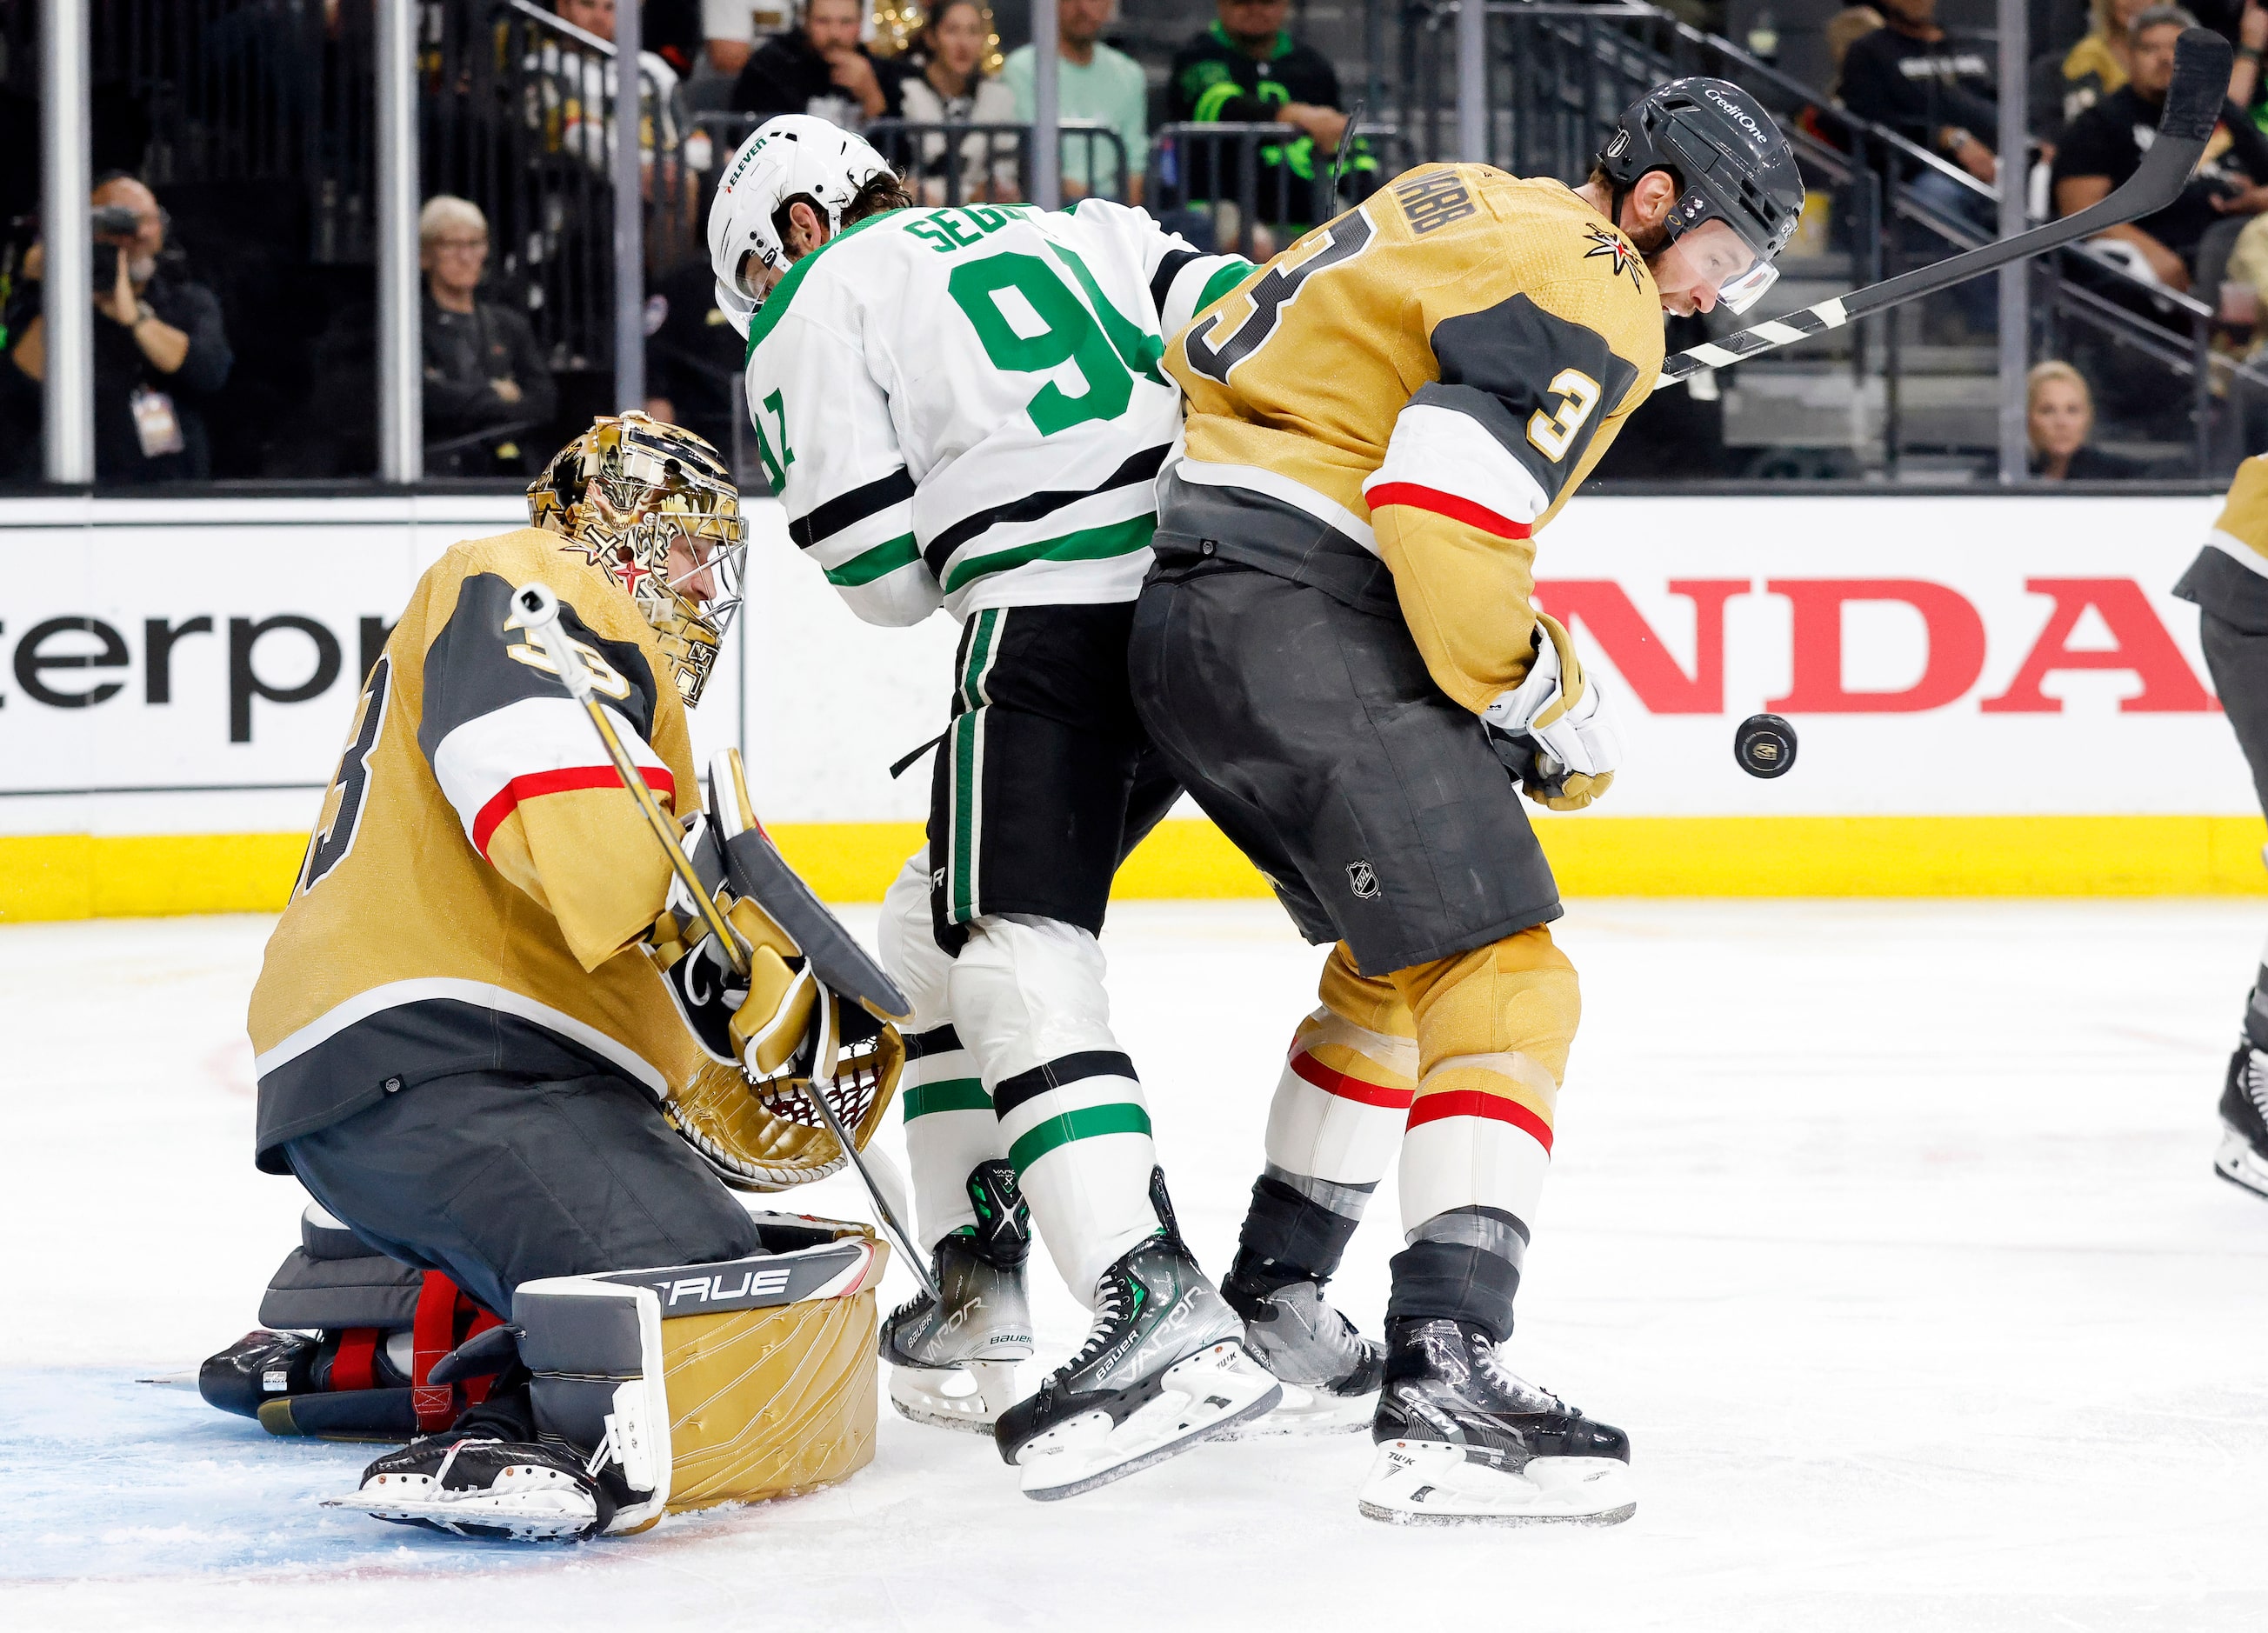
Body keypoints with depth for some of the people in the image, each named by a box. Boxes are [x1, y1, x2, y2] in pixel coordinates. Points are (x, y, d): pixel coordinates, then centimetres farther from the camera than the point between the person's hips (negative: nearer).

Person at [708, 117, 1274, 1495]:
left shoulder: (814, 303, 12)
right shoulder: (1078, 233, 28)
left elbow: (883, 576, 4)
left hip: (1054, 610, -8)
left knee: (1017, 960, -16)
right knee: (937, 926, 21)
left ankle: (1163, 1320, -35)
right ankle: (973, 1293, 24)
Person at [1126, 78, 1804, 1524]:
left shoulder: (1450, 207, 21)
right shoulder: (1586, 290, -8)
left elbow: (1213, 357, 23)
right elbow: (1444, 508, -22)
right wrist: (1545, 702, -8)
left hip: (1187, 606, 10)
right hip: (1300, 628, -10)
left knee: (1398, 956, 27)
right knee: (1500, 981, -15)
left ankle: (1272, 1295, 37)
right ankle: (1447, 1381, -28)